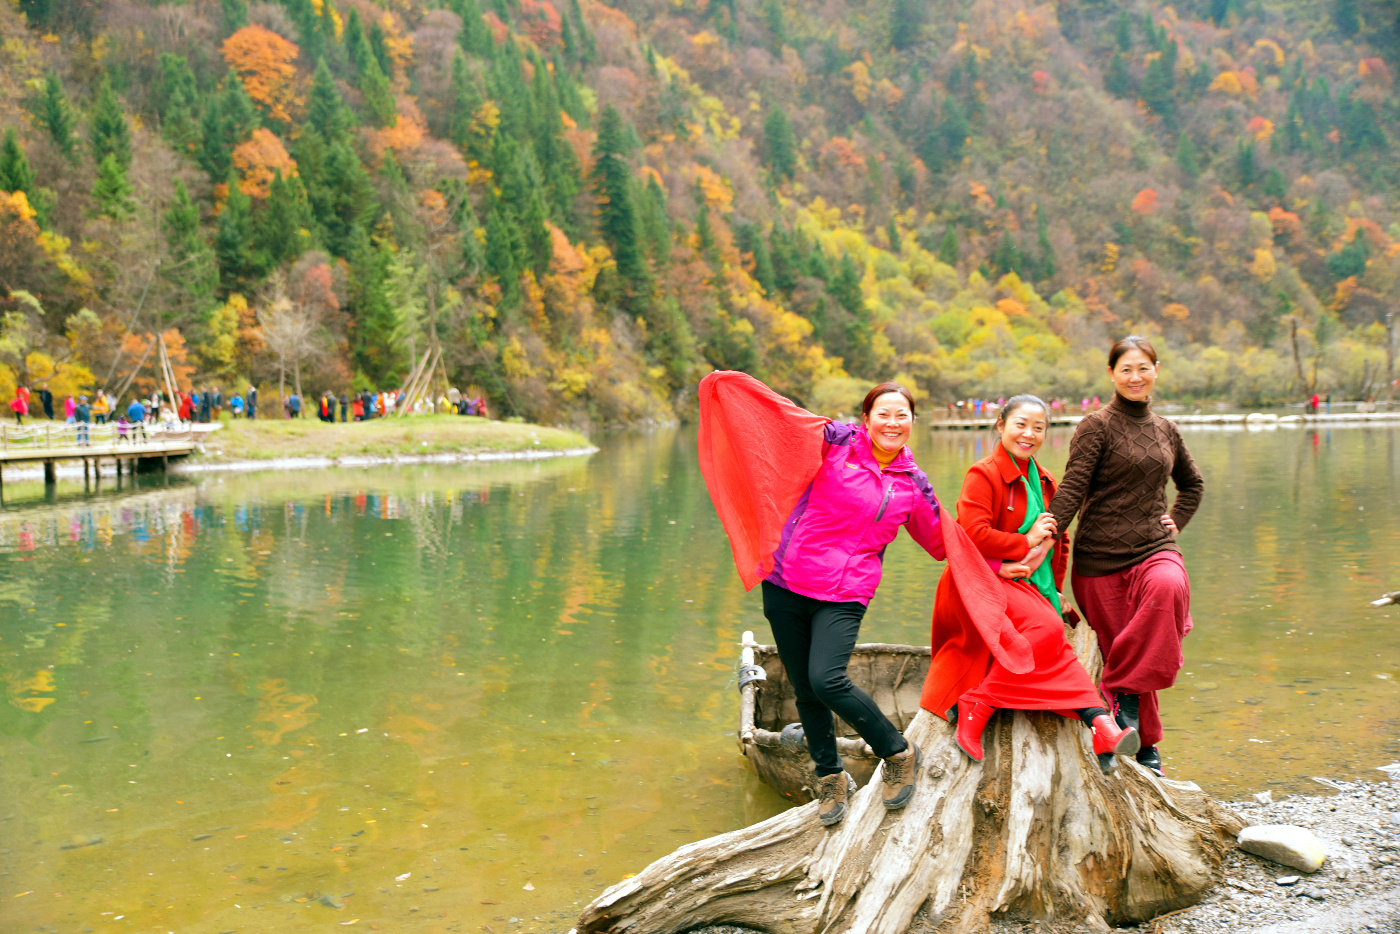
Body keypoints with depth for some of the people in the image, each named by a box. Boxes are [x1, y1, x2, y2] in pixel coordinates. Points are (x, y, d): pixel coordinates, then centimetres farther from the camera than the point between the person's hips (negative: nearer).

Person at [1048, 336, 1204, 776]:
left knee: (1168, 587, -32)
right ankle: (1145, 746, 18)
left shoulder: (1165, 428, 15)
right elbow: (1072, 488, -12)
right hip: (1102, 557, -3)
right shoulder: (1097, 426, -2)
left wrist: (1176, 521, 14)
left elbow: (1193, 484, 31)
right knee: (1118, 648, 0)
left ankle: (1125, 690, -17)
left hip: (1155, 547, 3)